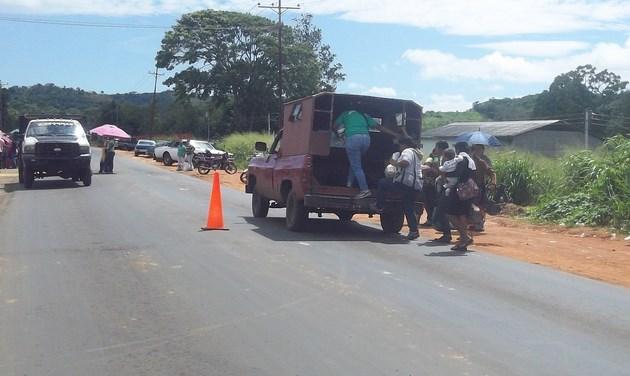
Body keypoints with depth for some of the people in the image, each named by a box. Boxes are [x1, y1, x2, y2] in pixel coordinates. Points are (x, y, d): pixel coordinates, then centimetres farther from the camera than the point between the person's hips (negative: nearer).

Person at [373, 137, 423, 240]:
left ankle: (379, 207, 7)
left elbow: (405, 162, -25)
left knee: (382, 183, 4)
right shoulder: (416, 153, 25)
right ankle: (414, 230, 7)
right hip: (416, 185, 10)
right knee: (409, 207, 13)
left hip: (405, 182, -10)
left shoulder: (407, 152, -6)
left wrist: (395, 163, -11)